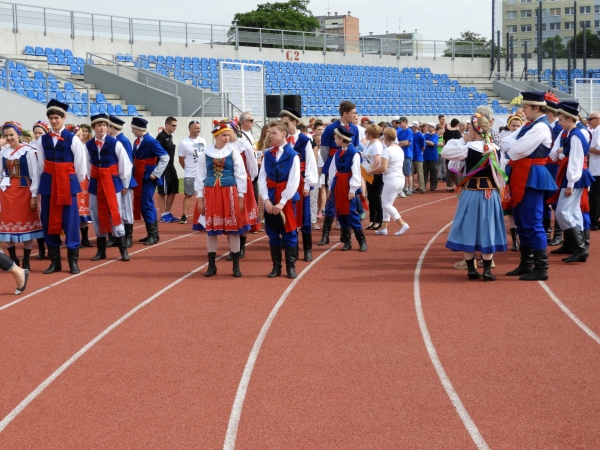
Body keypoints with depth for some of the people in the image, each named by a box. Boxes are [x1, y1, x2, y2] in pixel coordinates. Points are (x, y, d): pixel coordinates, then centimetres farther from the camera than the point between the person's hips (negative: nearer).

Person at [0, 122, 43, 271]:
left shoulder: (28, 151, -9)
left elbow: (35, 175, -8)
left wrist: (34, 195, -10)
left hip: (24, 191, -4)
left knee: (26, 224, 3)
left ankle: (26, 261, 11)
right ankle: (13, 259, 19)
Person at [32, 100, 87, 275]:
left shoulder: (73, 139, -3)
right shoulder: (42, 140, 7)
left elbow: (80, 164, 1)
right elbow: (41, 164, 11)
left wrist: (75, 182, 5)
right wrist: (44, 181, 8)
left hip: (67, 183, -3)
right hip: (48, 184, 3)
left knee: (70, 221, -3)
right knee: (49, 221, 4)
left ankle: (73, 261, 3)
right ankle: (54, 261, 11)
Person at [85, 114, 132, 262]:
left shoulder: (115, 143, -10)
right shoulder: (88, 145, 0)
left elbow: (125, 164, -6)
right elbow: (88, 165, 9)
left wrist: (124, 184, -3)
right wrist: (91, 180, 7)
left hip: (112, 182, -3)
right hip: (96, 183, 4)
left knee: (115, 214, -4)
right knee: (98, 215, 7)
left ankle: (123, 250, 2)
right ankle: (101, 250, 16)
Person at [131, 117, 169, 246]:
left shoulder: (151, 142, -15)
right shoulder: (137, 142, 8)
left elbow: (165, 158, -17)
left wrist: (155, 174, -16)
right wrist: (133, 173, 9)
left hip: (148, 178, -8)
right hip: (138, 179, 8)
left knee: (147, 205, -8)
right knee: (140, 205, 10)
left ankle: (153, 235, -1)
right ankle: (151, 234, 18)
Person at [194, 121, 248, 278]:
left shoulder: (233, 152, 1)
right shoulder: (205, 153, 2)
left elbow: (241, 175, 2)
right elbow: (200, 176, 5)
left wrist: (240, 197, -2)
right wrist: (200, 197, 1)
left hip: (229, 193, -1)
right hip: (210, 193, 1)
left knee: (233, 229, 1)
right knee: (210, 229, 5)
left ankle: (236, 266, 10)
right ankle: (211, 265, 16)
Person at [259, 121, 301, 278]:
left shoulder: (293, 155, -7)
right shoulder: (267, 155, 6)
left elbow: (294, 182, -12)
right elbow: (261, 178, 2)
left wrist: (282, 202, -16)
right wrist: (266, 199, -10)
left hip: (287, 199, -4)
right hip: (270, 199, 4)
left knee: (289, 233, 3)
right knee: (272, 234, 8)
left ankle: (291, 266, 11)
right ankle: (276, 266, 16)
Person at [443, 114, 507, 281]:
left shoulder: (469, 148, -13)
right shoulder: (495, 148, 1)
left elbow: (445, 152, -4)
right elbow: (498, 171, 9)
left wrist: (462, 140, 0)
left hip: (471, 192, -3)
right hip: (491, 192, 3)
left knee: (469, 229, 6)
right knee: (487, 229, 7)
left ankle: (471, 270, 8)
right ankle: (487, 270, 5)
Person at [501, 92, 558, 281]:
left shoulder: (541, 127, -14)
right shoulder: (528, 126, 15)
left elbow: (517, 150, -18)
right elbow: (505, 143, 13)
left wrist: (510, 144, 0)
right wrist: (513, 144, -7)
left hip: (531, 178, -10)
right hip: (521, 177, 10)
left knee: (532, 223, -7)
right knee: (521, 223, 14)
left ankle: (541, 269, -2)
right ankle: (526, 264, 23)